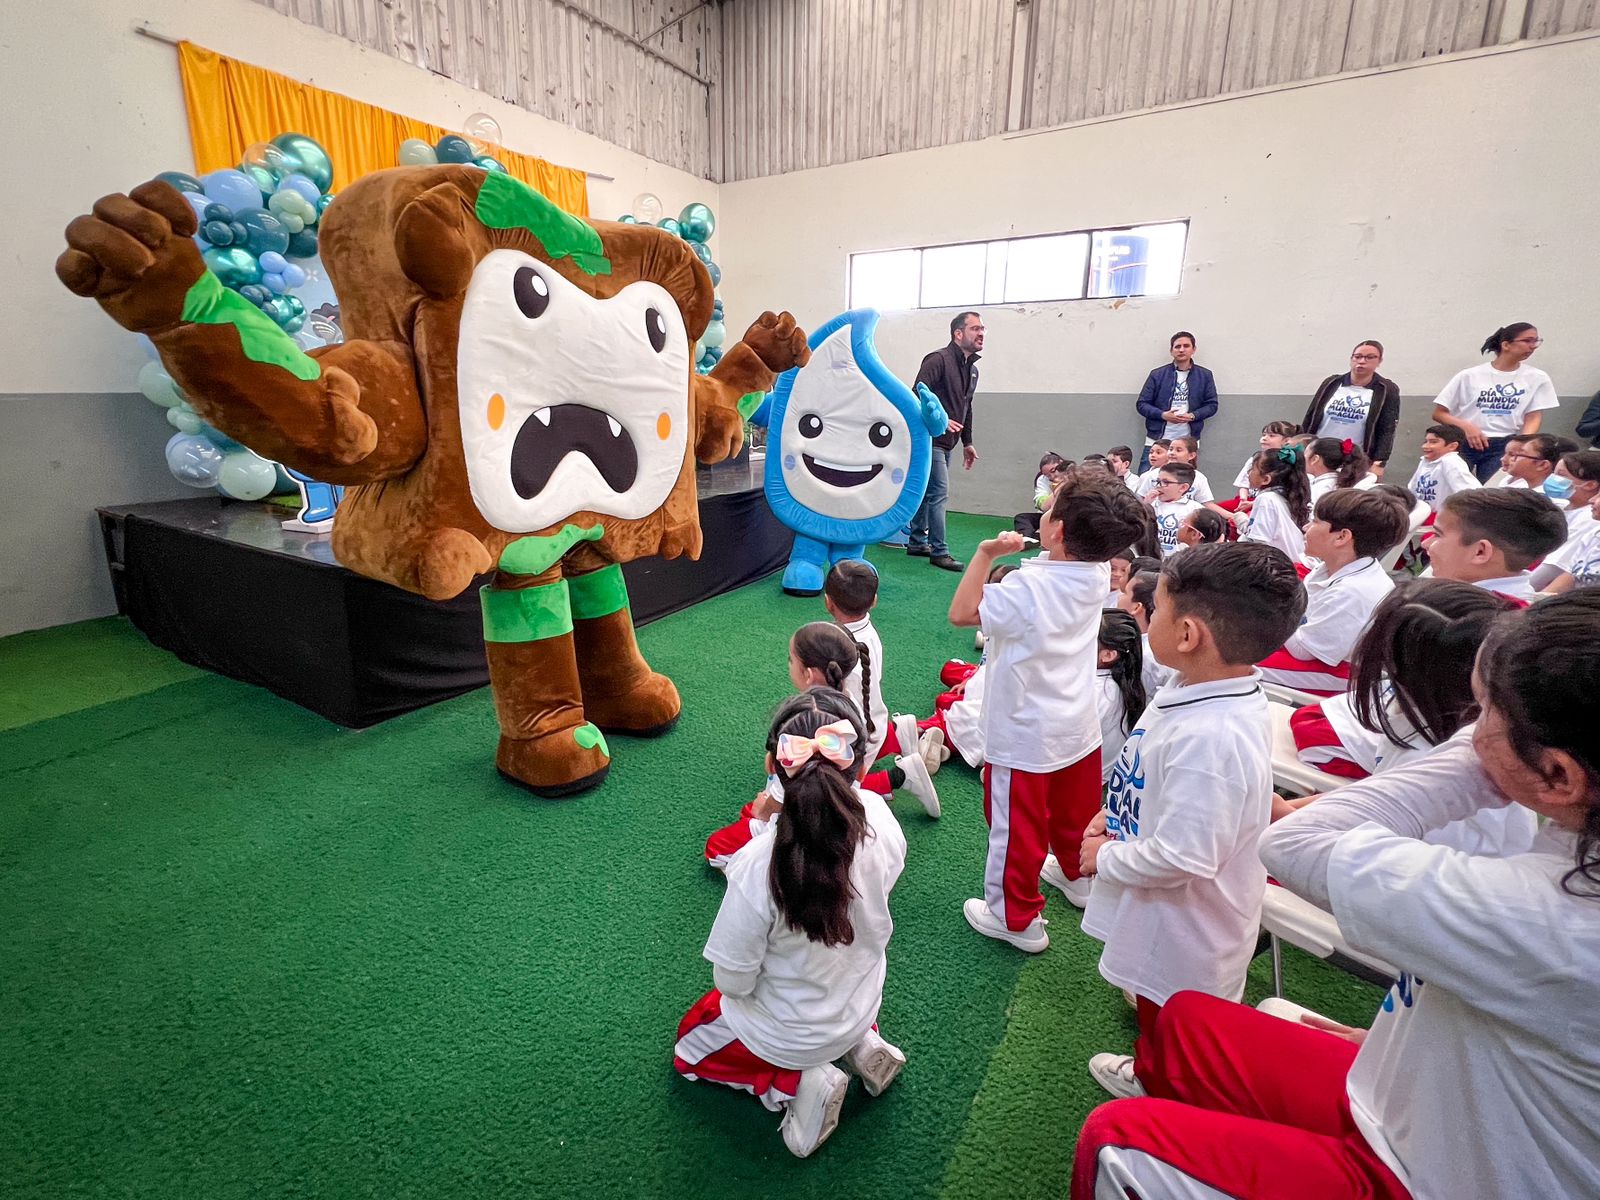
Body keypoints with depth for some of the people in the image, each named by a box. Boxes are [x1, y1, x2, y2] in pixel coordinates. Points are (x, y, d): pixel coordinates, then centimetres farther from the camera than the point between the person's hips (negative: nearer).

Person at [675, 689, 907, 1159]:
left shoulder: (758, 866, -40)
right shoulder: (879, 816, -27)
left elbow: (733, 981, -23)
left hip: (788, 1033, -4)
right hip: (864, 1000, 5)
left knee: (689, 1043, 26)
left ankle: (796, 1083, 6)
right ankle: (862, 1044, 16)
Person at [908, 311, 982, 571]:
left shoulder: (972, 369, 17)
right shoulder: (939, 359, -13)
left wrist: (967, 442, 23)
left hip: (946, 442, 9)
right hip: (930, 439, -9)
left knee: (927, 492, 14)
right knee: (939, 493, -9)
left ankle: (917, 543, 24)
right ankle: (939, 552, -3)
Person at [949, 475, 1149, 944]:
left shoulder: (1028, 586, -29)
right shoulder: (1098, 573, -9)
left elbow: (960, 612, -22)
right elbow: (1073, 558, 13)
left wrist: (986, 554, -22)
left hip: (1024, 737, -7)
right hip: (1080, 728, 7)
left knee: (1018, 827, 10)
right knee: (1076, 816, 28)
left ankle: (1016, 919, 27)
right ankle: (1081, 877, 52)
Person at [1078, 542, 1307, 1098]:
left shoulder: (1210, 739, -39)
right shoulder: (1196, 690, -8)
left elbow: (1180, 858, -35)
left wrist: (1105, 858, -19)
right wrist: (1111, 816, 0)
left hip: (1180, 936, -9)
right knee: (1156, 1015, 35)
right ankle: (1148, 1071, 60)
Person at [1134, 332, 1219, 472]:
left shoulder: (1205, 376, 8)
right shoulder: (1157, 374, 4)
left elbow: (1212, 405, 8)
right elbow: (1141, 404, 2)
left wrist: (1192, 416, -11)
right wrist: (1163, 415, -14)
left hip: (1188, 441, 1)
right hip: (1157, 439, -1)